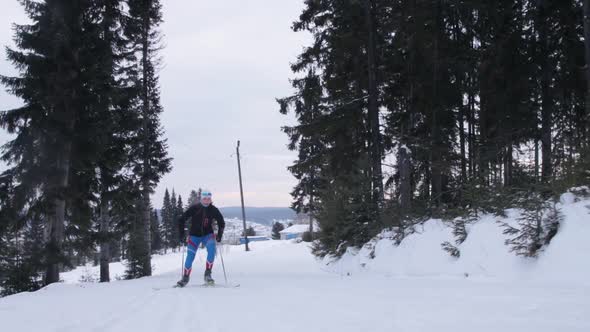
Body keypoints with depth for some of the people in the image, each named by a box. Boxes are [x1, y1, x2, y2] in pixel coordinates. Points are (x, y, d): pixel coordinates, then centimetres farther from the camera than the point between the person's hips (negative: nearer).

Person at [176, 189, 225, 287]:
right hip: (194, 235, 0)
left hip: (208, 235, 1)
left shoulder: (214, 210, -8)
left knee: (212, 248, -28)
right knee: (190, 256, -8)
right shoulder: (194, 208, -13)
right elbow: (181, 220, -6)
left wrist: (219, 235, -4)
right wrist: (182, 235, -8)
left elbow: (221, 223, 7)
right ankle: (185, 277, 14)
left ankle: (207, 274, -22)